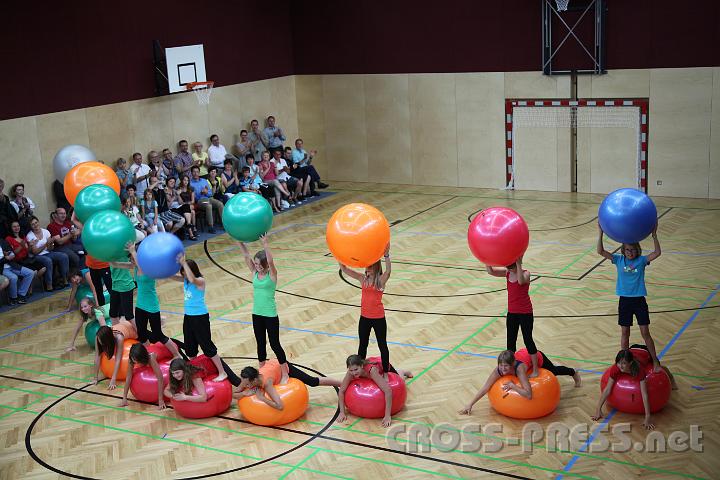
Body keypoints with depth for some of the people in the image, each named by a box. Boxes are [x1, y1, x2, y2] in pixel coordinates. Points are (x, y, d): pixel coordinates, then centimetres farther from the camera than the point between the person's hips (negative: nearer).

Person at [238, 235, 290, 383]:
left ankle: (285, 375, 15)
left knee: (275, 345, 2)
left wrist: (265, 244, -40)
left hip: (270, 315, -5)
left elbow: (270, 261, -29)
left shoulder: (272, 274, -11)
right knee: (260, 344, 16)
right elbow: (246, 256, -6)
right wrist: (240, 242, -19)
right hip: (257, 315, 5)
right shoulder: (254, 273, 2)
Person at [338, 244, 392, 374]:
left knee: (382, 345, 11)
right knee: (362, 345, 17)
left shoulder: (381, 279, -13)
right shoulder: (362, 278, -1)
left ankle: (386, 372, 23)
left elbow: (388, 271, -36)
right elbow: (344, 269, -6)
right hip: (364, 317, 5)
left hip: (378, 318, -5)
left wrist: (386, 255, -49)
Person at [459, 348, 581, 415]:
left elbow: (529, 395, -55)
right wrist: (470, 405, -36)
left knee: (554, 371, 28)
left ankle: (574, 373, 61)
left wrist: (513, 385, -52)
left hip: (537, 357, -3)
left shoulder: (519, 368, -48)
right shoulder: (499, 370, -36)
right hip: (522, 353, 3)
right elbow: (485, 387, -32)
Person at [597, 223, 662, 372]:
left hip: (639, 300, -1)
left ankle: (656, 362, 13)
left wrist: (654, 235, -28)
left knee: (645, 333, 2)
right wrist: (601, 234, -22)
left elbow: (657, 253, -21)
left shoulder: (642, 260, -5)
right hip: (624, 300, 1)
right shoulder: (619, 260, -2)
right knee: (624, 333, 10)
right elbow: (601, 251, -12)